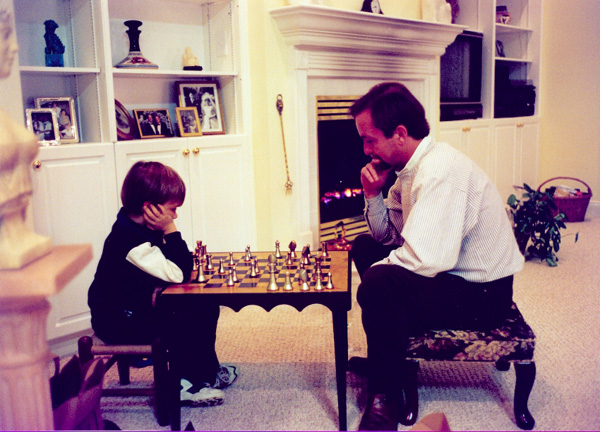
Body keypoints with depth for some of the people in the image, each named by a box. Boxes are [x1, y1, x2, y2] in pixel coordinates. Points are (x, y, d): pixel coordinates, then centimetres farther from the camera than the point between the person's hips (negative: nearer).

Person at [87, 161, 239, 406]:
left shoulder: (139, 228, 3)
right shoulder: (131, 241, -29)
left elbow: (169, 271, 10)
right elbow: (178, 274, -30)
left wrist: (161, 287, -11)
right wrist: (170, 230, -28)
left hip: (141, 306, 10)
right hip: (119, 322, -10)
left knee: (206, 306, 3)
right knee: (189, 319, -23)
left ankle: (208, 370, 14)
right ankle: (186, 384, -4)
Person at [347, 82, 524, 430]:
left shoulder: (441, 170, -27)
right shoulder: (413, 166, 3)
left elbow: (426, 259, -35)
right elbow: (388, 236, 10)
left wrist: (379, 267, -17)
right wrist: (373, 194, -7)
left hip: (482, 296, -10)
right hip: (450, 271, 10)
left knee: (379, 282, -30)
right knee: (364, 246, 13)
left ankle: (387, 395, -8)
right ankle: (386, 356, 23)